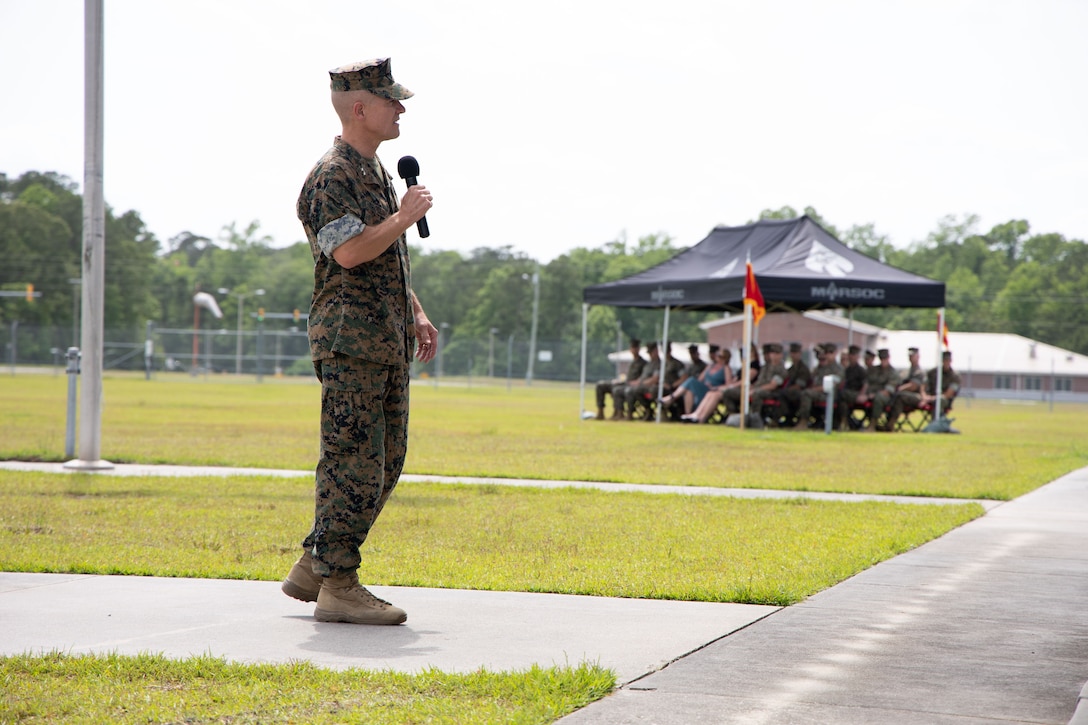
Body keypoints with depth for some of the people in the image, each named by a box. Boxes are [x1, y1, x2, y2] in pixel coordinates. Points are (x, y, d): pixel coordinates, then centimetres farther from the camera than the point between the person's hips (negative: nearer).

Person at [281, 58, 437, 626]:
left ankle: (313, 568, 19)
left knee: (383, 462, 11)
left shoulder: (375, 172, 20)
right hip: (350, 338, -10)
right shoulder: (332, 175, -12)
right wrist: (405, 216, -13)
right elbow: (350, 251, -25)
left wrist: (416, 315, 19)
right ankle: (338, 586, -4)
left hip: (387, 342, 10)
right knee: (354, 462, -9)